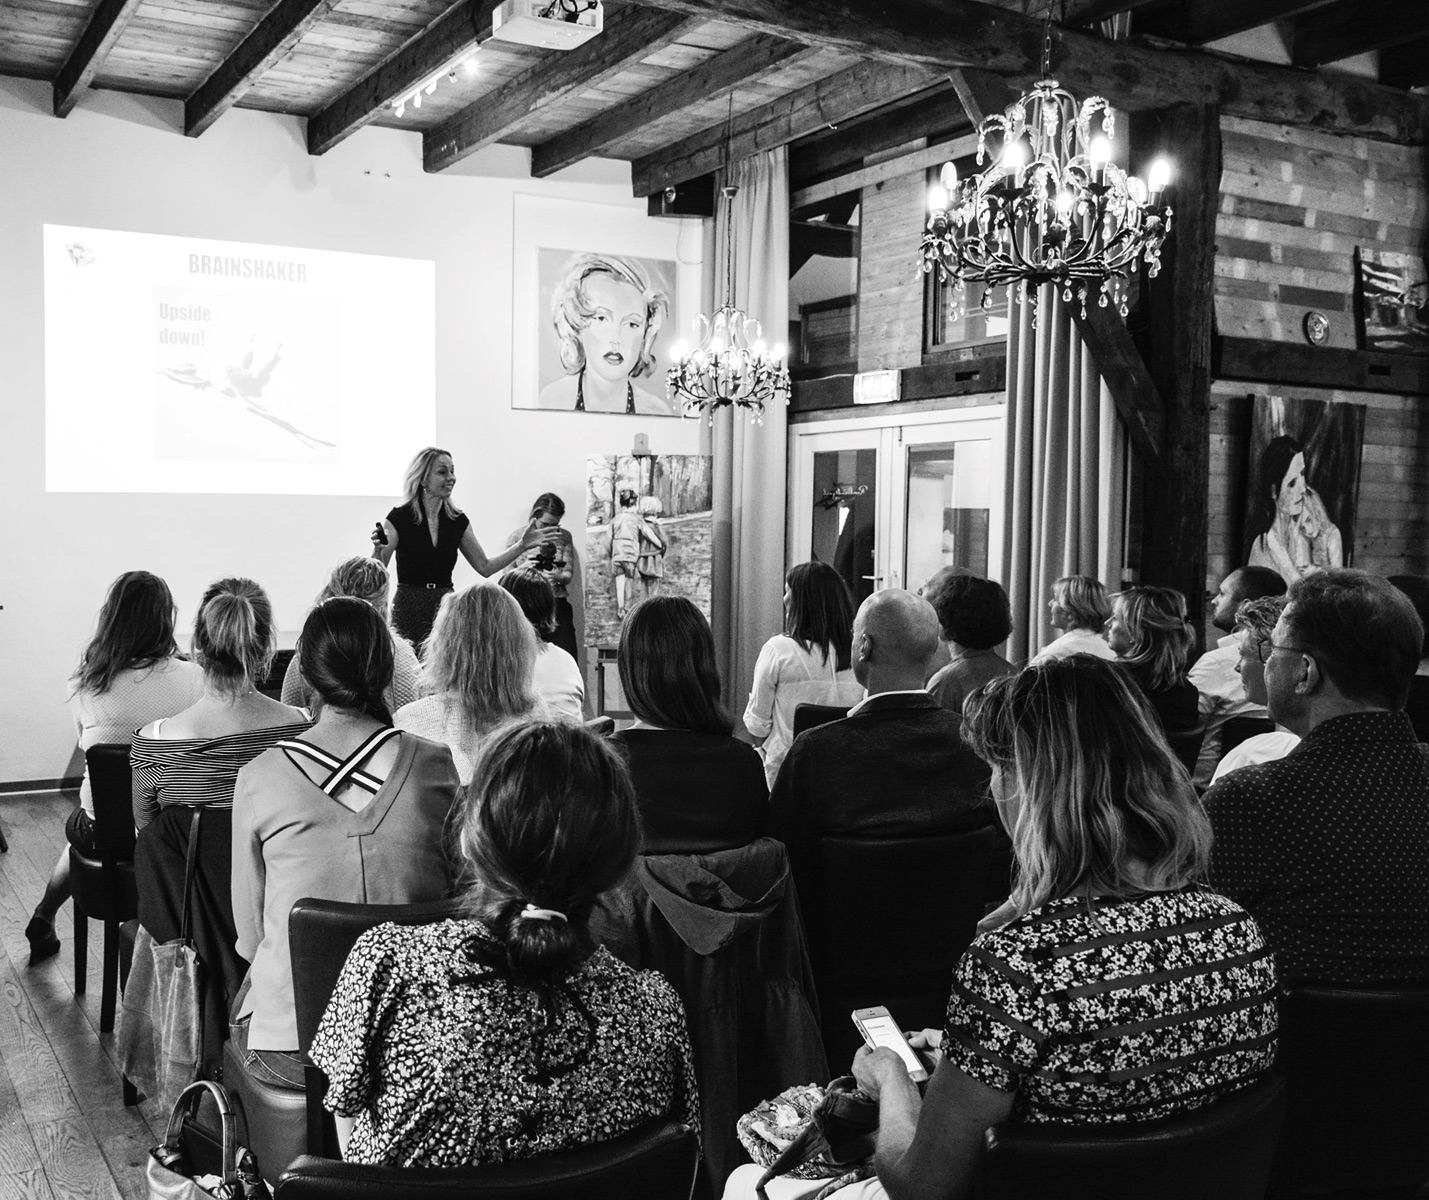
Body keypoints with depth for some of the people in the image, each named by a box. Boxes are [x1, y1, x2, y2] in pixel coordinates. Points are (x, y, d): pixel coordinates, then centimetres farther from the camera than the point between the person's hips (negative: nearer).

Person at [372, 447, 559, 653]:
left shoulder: (457, 521, 7)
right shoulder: (399, 518, -7)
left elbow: (484, 566, 13)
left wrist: (522, 545, 6)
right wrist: (378, 549, -29)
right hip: (408, 611, -4)